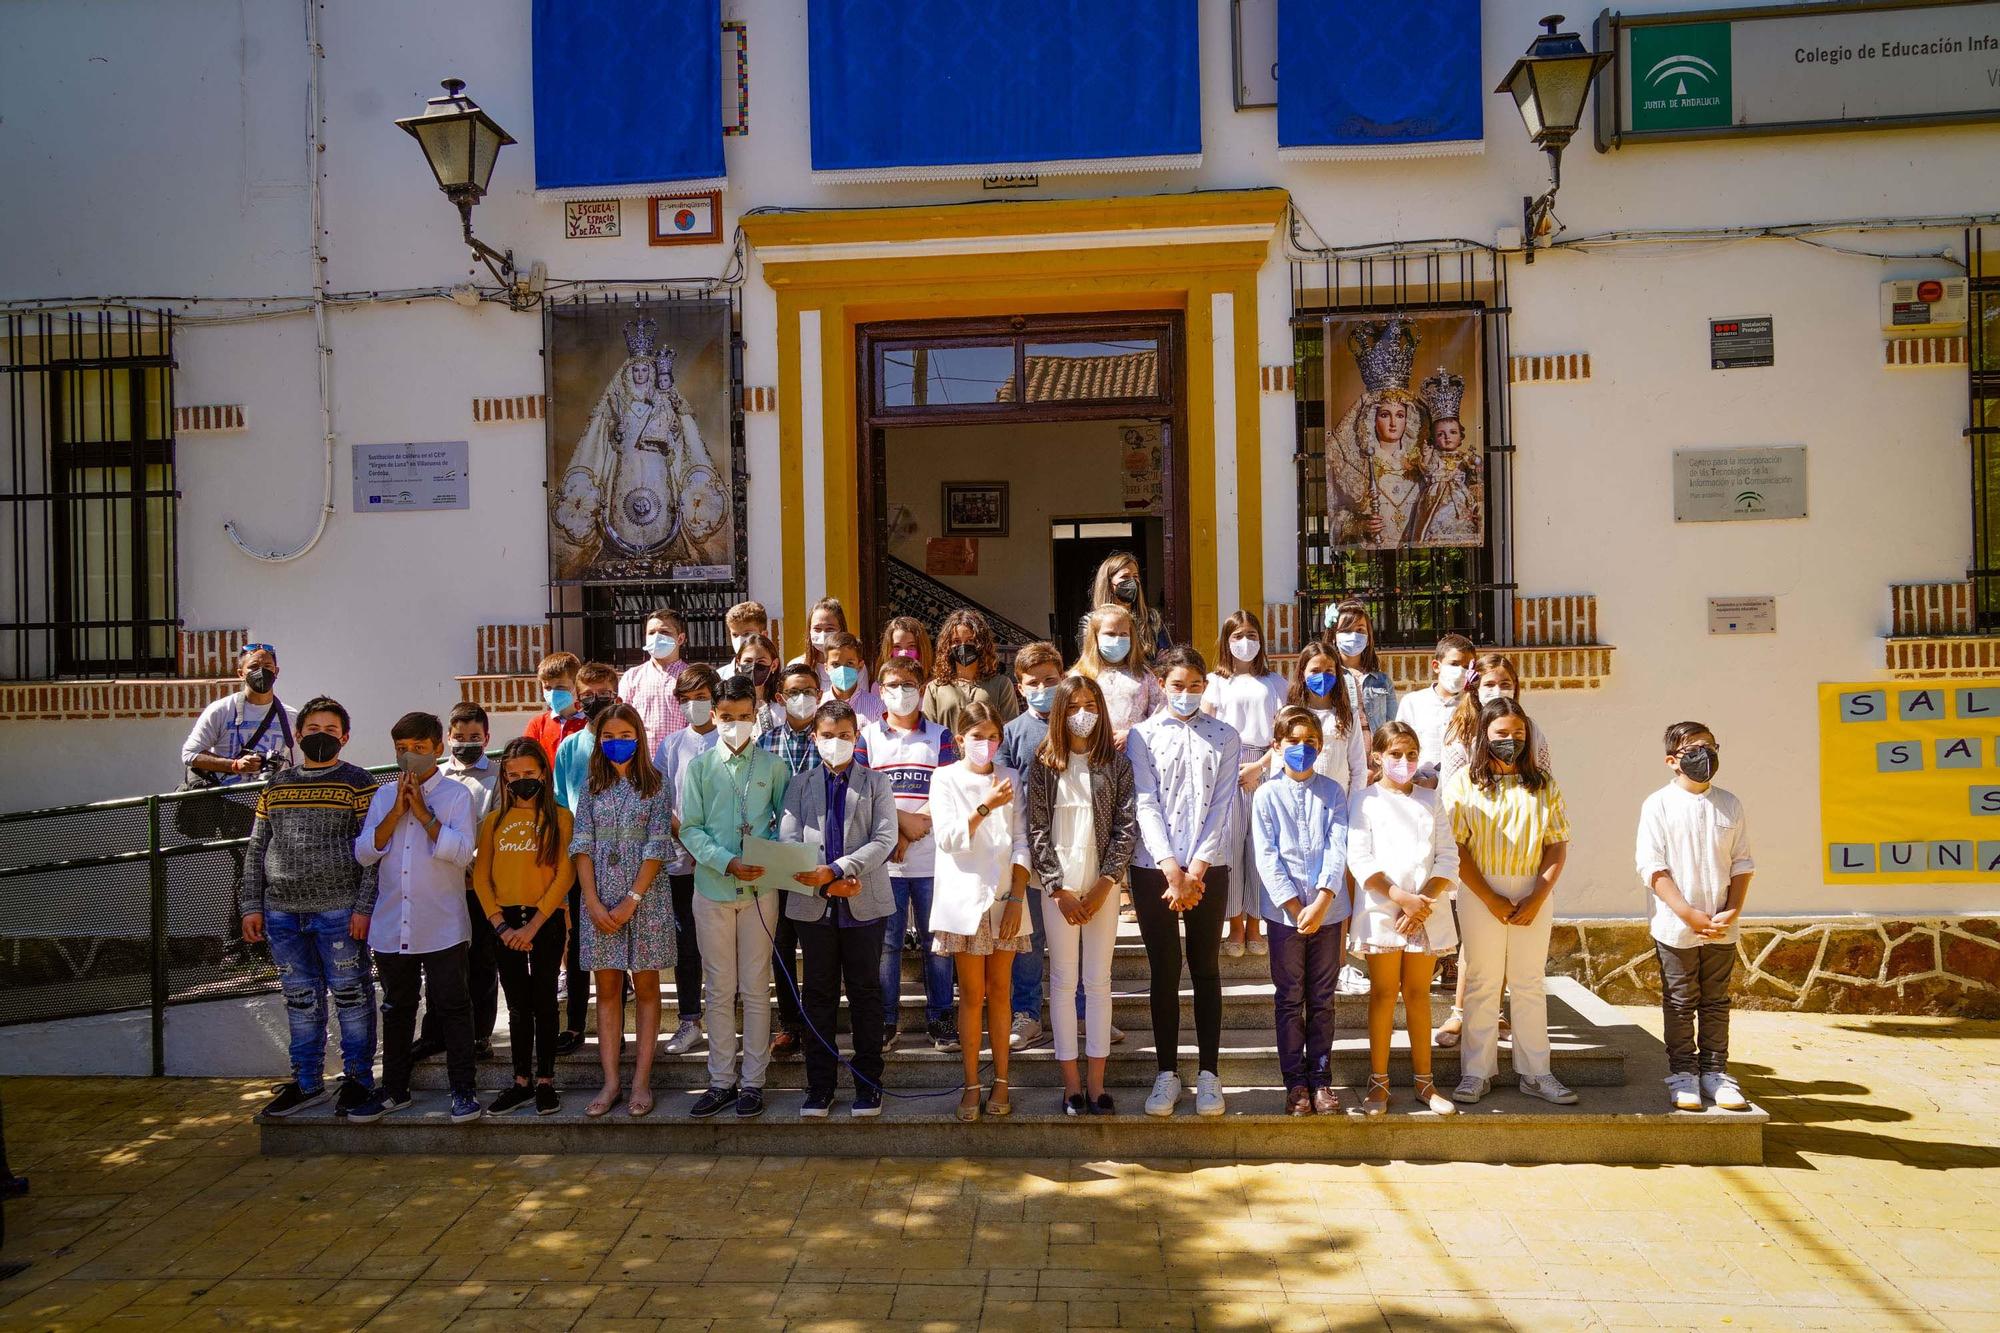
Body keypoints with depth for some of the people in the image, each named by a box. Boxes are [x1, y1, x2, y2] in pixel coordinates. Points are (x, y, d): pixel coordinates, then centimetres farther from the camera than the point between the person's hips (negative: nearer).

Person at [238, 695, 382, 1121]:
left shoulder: (357, 783, -1)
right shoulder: (277, 786, 13)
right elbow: (256, 849, 16)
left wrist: (364, 906, -12)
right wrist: (251, 906, 8)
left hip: (338, 911, -4)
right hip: (283, 913, 5)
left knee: (351, 997, 2)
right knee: (301, 1001, 13)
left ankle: (359, 1081, 12)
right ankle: (307, 1082, 24)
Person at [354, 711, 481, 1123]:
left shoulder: (455, 795, -2)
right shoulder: (384, 796, 9)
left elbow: (462, 852, -14)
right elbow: (364, 853, 1)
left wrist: (424, 814, -16)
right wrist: (396, 814, -10)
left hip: (442, 927, -4)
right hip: (391, 927, 4)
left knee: (453, 1007, 0)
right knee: (397, 1008, 15)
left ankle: (462, 1090, 6)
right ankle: (394, 1089, 27)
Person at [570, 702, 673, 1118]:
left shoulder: (654, 785, 0)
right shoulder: (592, 788, 8)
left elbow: (656, 848, -6)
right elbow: (582, 847, 3)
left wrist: (632, 900, -14)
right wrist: (593, 903, -8)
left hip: (645, 899, -3)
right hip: (600, 900, 3)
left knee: (645, 987, 4)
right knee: (607, 989, 6)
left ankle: (641, 1081, 9)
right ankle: (610, 1082, 11)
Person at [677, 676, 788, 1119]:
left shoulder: (771, 766, 3)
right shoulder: (699, 766, 2)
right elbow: (690, 828, -2)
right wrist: (727, 862, -16)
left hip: (760, 889, 0)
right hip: (713, 888, 0)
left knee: (756, 989, 5)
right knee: (718, 990, 8)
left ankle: (753, 1081, 16)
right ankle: (721, 1080, 19)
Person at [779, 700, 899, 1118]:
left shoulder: (876, 784, 6)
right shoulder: (799, 785, 10)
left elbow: (885, 839, -6)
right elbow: (788, 842, 0)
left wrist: (836, 869, -19)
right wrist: (825, 884, -14)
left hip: (864, 902, -1)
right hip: (814, 904, 1)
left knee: (865, 993, 6)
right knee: (818, 994, 7)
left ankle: (868, 1084, 15)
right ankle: (819, 1087, 16)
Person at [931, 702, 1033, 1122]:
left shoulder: (1010, 779, 6)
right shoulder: (946, 779, 0)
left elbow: (1021, 842, 3)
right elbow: (948, 839, -9)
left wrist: (1017, 898, -5)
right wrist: (984, 807, -20)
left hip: (1005, 898, 2)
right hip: (965, 898, -2)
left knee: (999, 992, 9)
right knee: (972, 994, 3)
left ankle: (1001, 1080, 18)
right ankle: (972, 1083, 12)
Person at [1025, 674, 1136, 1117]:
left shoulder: (1116, 763, 3)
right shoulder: (1043, 765, 3)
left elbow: (1127, 827, -1)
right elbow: (1037, 831, -1)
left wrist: (1103, 884, -9)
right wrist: (1060, 889, -8)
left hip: (1102, 885, 0)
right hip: (1058, 886, 0)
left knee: (1098, 981, 4)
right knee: (1063, 981, 3)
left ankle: (1096, 1085, 12)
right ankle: (1071, 1085, 10)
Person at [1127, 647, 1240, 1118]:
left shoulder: (1224, 737, 6)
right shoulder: (1142, 736, 3)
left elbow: (1222, 806, -1)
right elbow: (1145, 805, -4)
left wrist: (1196, 869, -10)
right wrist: (1171, 869, -14)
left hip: (1208, 868, 0)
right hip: (1154, 868, 0)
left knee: (1206, 969, 7)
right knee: (1164, 970, 6)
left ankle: (1208, 1073, 15)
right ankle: (1167, 1073, 15)